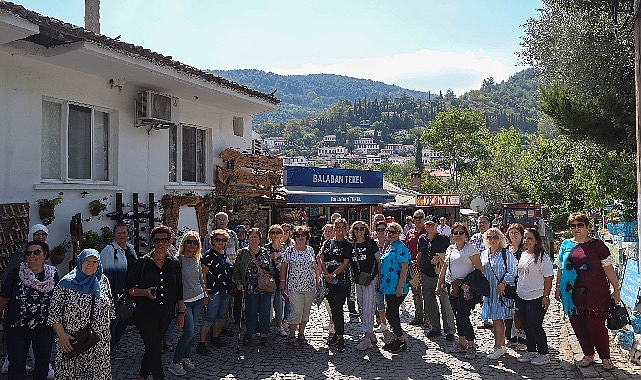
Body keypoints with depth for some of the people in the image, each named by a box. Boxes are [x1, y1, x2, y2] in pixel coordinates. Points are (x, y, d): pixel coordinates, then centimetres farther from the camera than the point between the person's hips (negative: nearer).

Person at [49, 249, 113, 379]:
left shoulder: (103, 281, 6)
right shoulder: (67, 283, -5)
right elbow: (54, 311, -4)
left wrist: (107, 331, 14)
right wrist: (62, 335, -11)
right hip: (71, 341, -3)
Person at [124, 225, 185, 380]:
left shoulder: (174, 263, 4)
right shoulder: (143, 262, -4)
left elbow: (179, 291, 9)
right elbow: (128, 287, 0)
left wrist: (181, 313, 6)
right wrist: (144, 292, -17)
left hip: (166, 314, 3)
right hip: (145, 313, -3)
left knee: (152, 347, 14)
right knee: (155, 349, -9)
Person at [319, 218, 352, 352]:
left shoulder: (348, 245, -1)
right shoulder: (328, 243, 11)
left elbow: (345, 264, -8)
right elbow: (321, 259, 6)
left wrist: (333, 275, -15)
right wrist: (326, 274, -8)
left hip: (342, 281, -4)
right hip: (329, 281, 4)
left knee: (338, 308, -9)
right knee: (333, 308, 11)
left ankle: (340, 338, -2)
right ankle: (337, 333, 25)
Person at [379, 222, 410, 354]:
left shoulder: (401, 248, -12)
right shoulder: (389, 247, 16)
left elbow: (404, 267, -18)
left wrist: (400, 286, -22)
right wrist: (380, 282, 20)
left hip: (396, 288, -9)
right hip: (388, 287, 9)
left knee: (390, 314, -7)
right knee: (394, 313, 14)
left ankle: (402, 341, 5)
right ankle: (397, 339, 24)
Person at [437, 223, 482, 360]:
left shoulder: (470, 249, -7)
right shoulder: (450, 249, 13)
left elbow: (479, 268, -11)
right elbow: (444, 268, 19)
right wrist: (439, 285, 18)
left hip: (465, 287, -7)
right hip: (451, 285, 7)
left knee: (463, 316, -9)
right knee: (457, 316, 12)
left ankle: (471, 346, 4)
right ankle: (461, 343, 22)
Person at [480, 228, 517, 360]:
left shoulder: (507, 254, -4)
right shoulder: (483, 254, 13)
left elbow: (512, 272, -8)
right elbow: (480, 271, 18)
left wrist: (503, 283, -19)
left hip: (502, 290, -6)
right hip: (489, 291, 6)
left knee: (497, 318, -7)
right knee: (495, 319, 9)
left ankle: (498, 346, 0)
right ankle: (501, 345, 19)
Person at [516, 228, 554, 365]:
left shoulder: (543, 257, -13)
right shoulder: (523, 254, 9)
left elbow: (548, 278, -13)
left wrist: (546, 297, -16)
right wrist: (518, 290, 18)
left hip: (536, 297, -7)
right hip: (521, 297, 8)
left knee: (535, 326, -3)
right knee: (526, 326, 14)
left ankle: (544, 354, 13)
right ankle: (530, 351, 26)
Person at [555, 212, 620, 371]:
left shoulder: (596, 244, 0)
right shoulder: (566, 245, 10)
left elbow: (608, 268, -1)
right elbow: (560, 268, 15)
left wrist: (616, 288, -2)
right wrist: (558, 287, 15)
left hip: (594, 294, -4)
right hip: (572, 295, 4)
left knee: (596, 326, -3)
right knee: (578, 326, 9)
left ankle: (605, 358, 17)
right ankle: (588, 355, 26)